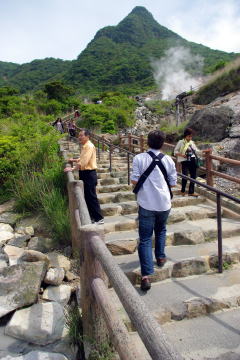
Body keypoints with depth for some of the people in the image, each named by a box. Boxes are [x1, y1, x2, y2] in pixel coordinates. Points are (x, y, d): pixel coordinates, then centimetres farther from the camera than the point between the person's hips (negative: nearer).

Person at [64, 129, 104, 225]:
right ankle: (92, 217, 25)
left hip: (89, 174, -10)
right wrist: (74, 160, 20)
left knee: (91, 197, -5)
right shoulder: (84, 146, 14)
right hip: (84, 174, 10)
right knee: (86, 196, 15)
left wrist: (72, 168, -22)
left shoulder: (89, 146, -16)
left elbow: (84, 162, -25)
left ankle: (99, 218, 2)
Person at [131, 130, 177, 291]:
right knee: (161, 230, 29)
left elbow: (134, 180, -7)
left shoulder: (139, 158, -7)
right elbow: (173, 183, 3)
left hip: (146, 204, -2)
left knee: (145, 239, 1)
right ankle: (160, 257, 43)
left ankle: (146, 276, -5)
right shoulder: (168, 160, -2)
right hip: (164, 203, 2)